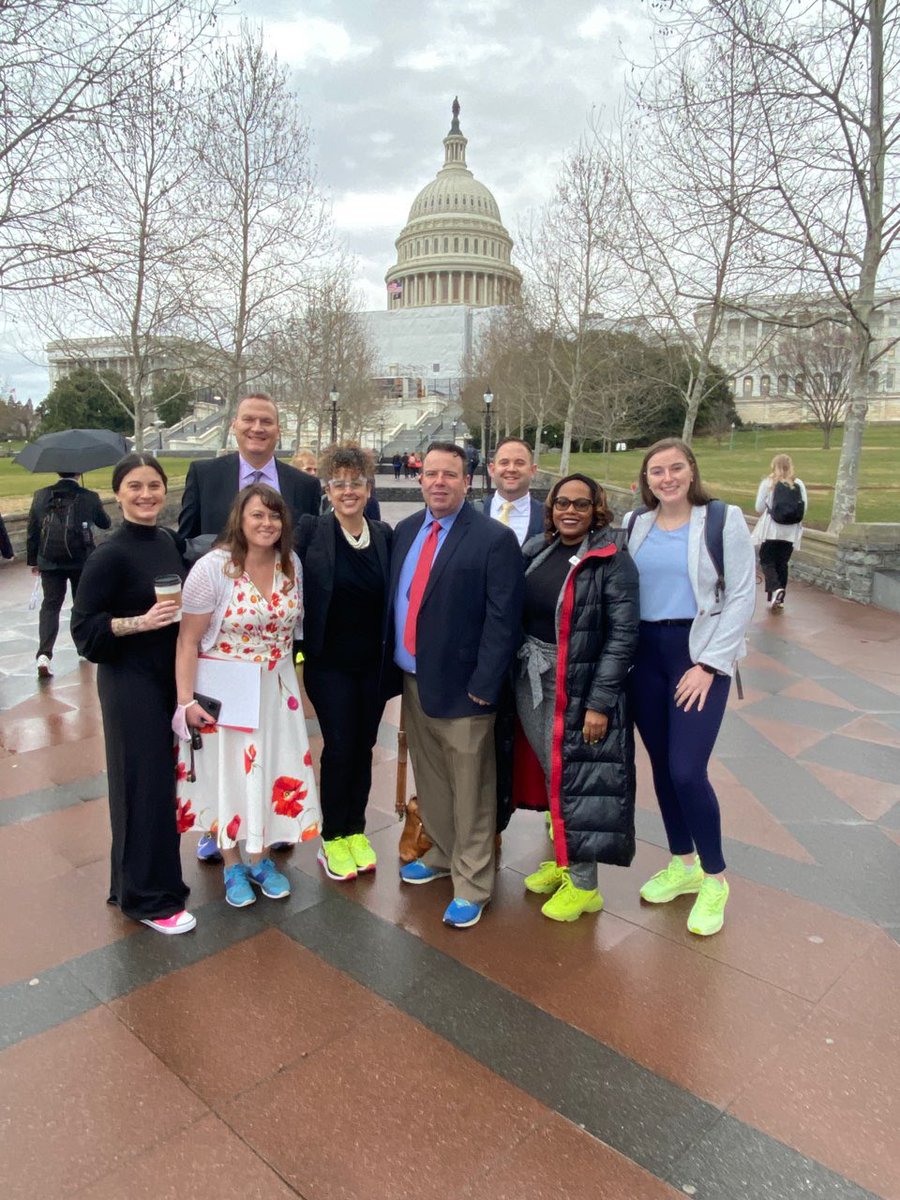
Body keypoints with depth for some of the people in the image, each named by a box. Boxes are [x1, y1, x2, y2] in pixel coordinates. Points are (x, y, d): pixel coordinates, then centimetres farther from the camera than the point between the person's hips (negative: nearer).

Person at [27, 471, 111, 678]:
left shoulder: (41, 496, -2)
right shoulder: (89, 497, -8)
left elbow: (32, 532, 3)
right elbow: (105, 523, 8)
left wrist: (33, 560, 13)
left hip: (49, 562, 1)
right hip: (81, 561, -1)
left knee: (50, 605, 4)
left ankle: (44, 654, -12)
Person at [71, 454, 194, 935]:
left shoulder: (167, 541, 5)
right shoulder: (111, 555, -16)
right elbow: (84, 627, -16)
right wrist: (141, 622, -26)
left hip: (168, 676, 8)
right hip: (129, 682, -7)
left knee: (163, 777, 16)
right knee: (143, 783, -1)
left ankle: (136, 882, 35)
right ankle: (148, 897, 16)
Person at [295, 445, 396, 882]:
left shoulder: (385, 535, 3)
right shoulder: (310, 531, -8)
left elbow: (392, 598, 7)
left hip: (373, 664, 3)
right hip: (329, 662, -3)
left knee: (363, 747, 12)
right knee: (339, 746, 2)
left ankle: (356, 830, 30)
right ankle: (332, 838, 21)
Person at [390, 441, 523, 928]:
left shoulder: (494, 539, -11)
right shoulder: (405, 531, 8)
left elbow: (503, 619, -14)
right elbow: (394, 599, 12)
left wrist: (484, 685, -17)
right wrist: (394, 666, 7)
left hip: (460, 687, -6)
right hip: (413, 681, 6)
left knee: (470, 791, 6)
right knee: (430, 780, 20)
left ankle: (471, 884, 22)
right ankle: (442, 854, 41)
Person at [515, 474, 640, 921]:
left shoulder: (611, 561, -10)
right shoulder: (535, 551, 6)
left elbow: (622, 635, -14)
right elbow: (514, 614, 9)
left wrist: (600, 702, -17)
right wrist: (514, 668, 1)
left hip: (578, 687, -5)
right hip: (529, 680, 5)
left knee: (574, 776, 2)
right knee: (550, 773, 15)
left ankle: (583, 884, 19)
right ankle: (563, 860, 34)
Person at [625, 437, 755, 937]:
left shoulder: (724, 520, -5)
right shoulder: (636, 524, 7)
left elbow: (741, 597, -7)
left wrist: (708, 664, -13)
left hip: (698, 653, -4)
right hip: (644, 653, 5)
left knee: (686, 770, -9)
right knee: (661, 766, 11)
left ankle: (714, 879, 14)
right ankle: (682, 865, 31)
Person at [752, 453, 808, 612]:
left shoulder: (768, 483, -7)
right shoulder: (799, 484, 0)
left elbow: (759, 508, -6)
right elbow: (804, 508, 0)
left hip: (771, 529, -3)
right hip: (790, 531, 3)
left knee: (767, 560, 8)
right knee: (782, 563, 13)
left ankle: (775, 589, -17)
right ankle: (779, 599, 16)